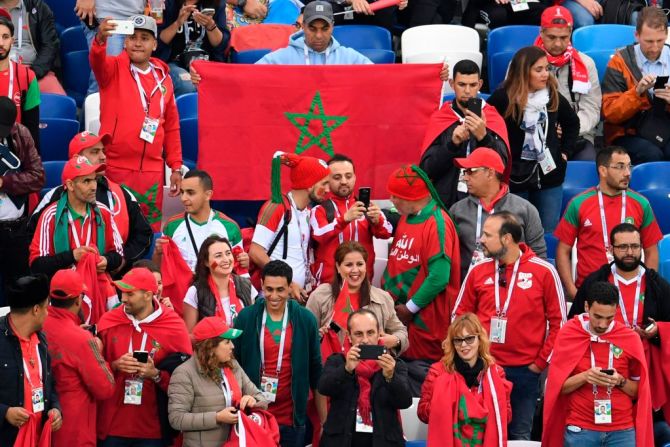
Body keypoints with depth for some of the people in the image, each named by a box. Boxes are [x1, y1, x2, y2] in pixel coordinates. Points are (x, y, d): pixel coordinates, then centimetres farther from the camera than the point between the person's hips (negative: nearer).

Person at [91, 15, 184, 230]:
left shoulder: (163, 77, 12)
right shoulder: (114, 68, 0)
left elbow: (171, 126, 16)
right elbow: (97, 62, -24)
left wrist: (176, 167, 12)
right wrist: (100, 40, -46)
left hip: (152, 171, 4)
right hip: (116, 167, -4)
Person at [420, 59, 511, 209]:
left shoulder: (494, 119, 2)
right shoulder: (439, 118, 4)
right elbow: (426, 169, -3)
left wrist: (483, 137, -26)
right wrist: (452, 143, -18)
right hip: (447, 200, 0)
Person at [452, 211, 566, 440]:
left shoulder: (544, 272, -5)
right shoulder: (477, 271, 3)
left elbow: (558, 321, 0)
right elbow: (459, 317, 12)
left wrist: (541, 362, -2)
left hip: (525, 370, -2)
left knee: (520, 436, 7)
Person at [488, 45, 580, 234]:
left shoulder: (553, 96, 2)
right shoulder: (503, 98, -12)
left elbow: (572, 122, 18)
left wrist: (565, 152, 10)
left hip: (549, 174, 3)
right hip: (514, 175, -3)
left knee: (550, 233, 5)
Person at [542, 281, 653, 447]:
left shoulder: (630, 338, 0)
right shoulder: (569, 334, -2)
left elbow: (638, 391, 7)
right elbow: (557, 387, 0)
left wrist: (620, 381, -13)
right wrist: (584, 377, -17)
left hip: (622, 430, 1)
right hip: (579, 430, 0)